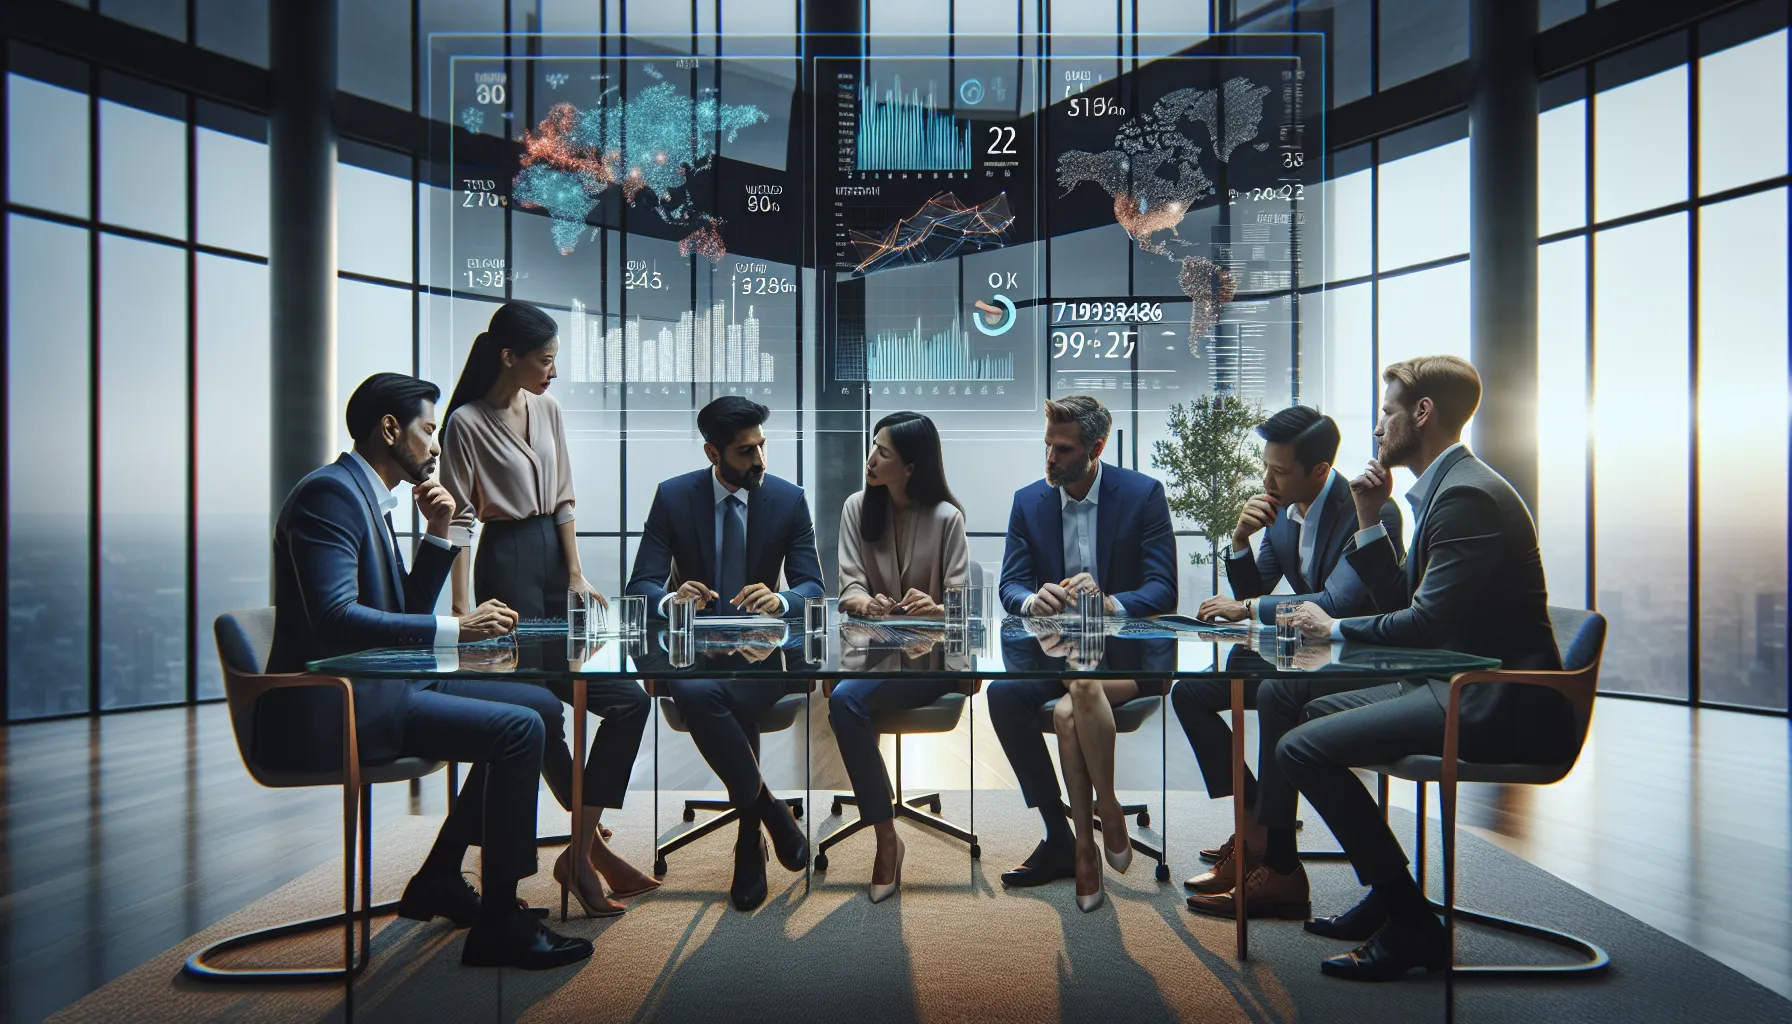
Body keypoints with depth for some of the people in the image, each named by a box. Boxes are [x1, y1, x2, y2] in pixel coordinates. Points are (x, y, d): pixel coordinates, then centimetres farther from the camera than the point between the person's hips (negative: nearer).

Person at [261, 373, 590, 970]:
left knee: (540, 707, 10)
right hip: (332, 708, -11)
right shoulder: (329, 493, -14)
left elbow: (405, 612, 19)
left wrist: (438, 534, 7)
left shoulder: (369, 496, 17)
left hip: (376, 685, 11)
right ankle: (499, 924, -11)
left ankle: (438, 880, 16)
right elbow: (335, 619, -25)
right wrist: (456, 629, -25)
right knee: (518, 729, -22)